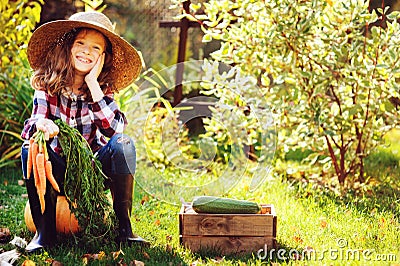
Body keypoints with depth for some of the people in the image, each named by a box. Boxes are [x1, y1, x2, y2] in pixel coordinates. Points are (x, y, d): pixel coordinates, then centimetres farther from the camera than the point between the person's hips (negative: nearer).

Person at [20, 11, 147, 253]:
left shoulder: (102, 87, -9)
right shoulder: (48, 83, -10)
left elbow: (114, 129, -25)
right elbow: (36, 120, -23)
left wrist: (93, 84, -26)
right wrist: (41, 126, -48)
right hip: (58, 168, 0)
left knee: (124, 143, -26)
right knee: (31, 148, -29)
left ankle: (124, 224, -19)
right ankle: (45, 230, -21)